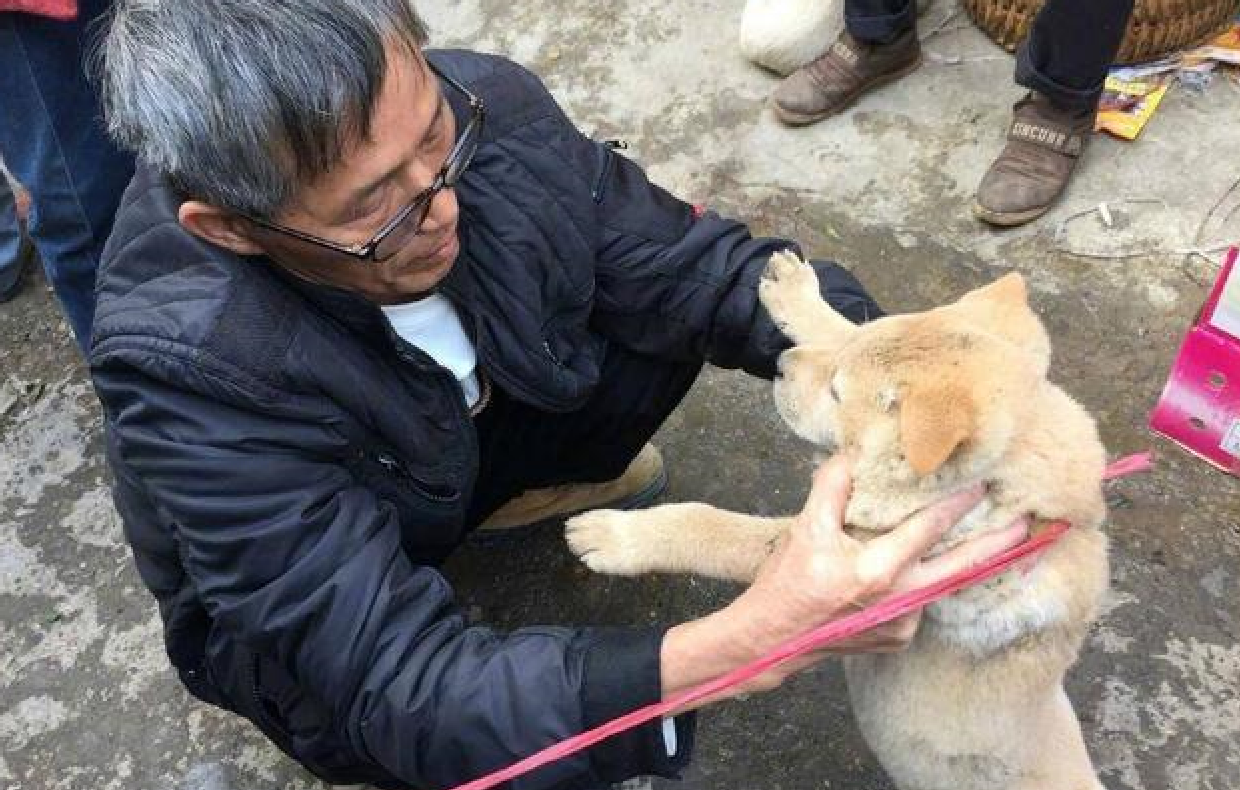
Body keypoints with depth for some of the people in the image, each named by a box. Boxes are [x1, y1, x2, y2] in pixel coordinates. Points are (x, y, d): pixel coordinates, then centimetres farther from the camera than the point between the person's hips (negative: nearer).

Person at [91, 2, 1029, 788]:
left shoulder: (487, 111, -28)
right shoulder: (188, 367, -38)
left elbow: (699, 267, -15)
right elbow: (401, 690, -39)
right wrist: (756, 636, -50)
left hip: (472, 426, 4)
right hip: (314, 630, -4)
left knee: (681, 271, -12)